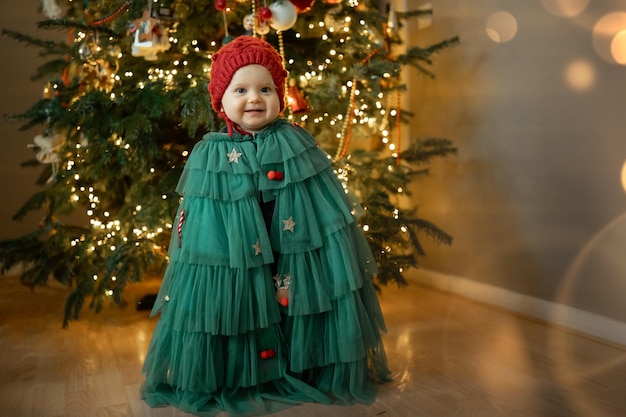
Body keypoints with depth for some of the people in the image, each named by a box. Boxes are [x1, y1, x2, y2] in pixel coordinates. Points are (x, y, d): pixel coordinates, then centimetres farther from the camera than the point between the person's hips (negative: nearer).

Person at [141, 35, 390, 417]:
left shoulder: (296, 142, -1)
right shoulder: (210, 154, -3)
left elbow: (328, 206, 5)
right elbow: (192, 217, 2)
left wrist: (338, 255, 5)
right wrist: (185, 252, 1)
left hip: (296, 253, 1)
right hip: (234, 258, 0)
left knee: (297, 306, 6)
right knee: (237, 309, 5)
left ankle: (309, 372, 29)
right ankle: (236, 383, 27)